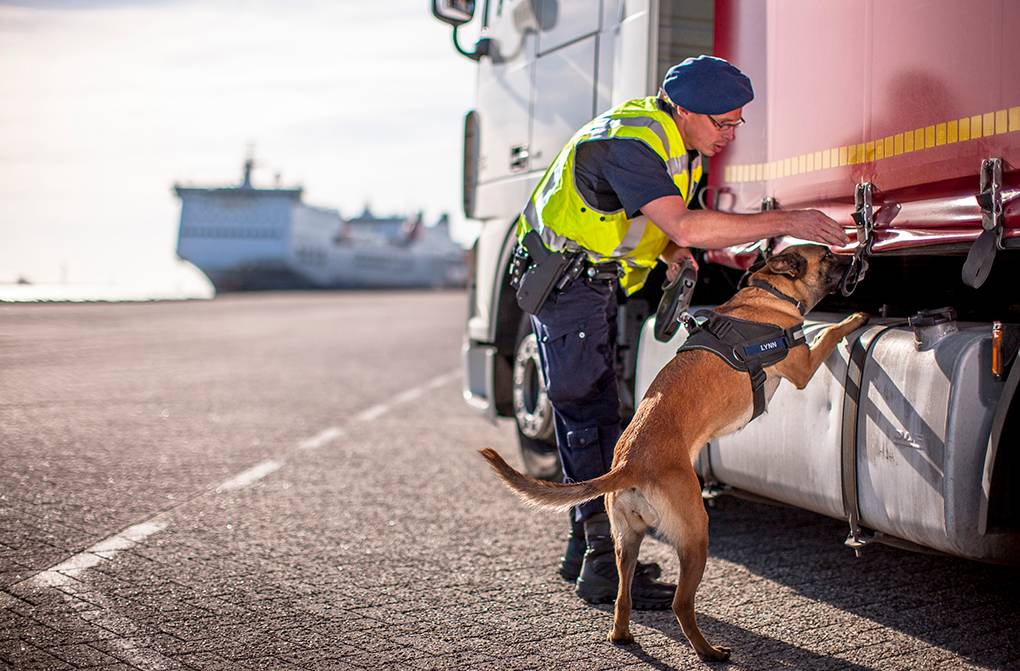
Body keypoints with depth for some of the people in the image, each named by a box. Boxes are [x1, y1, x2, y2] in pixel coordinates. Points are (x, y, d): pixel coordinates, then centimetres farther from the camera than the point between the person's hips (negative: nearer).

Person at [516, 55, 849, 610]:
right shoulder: (629, 144, -28)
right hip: (564, 276, -10)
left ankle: (586, 547, 23)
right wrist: (784, 222, -39)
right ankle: (603, 567, -10)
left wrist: (673, 251, -5)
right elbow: (685, 226, -40)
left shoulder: (678, 138, 4)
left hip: (595, 277, 10)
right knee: (592, 412, -11)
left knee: (585, 410, 14)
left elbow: (665, 222, 17)